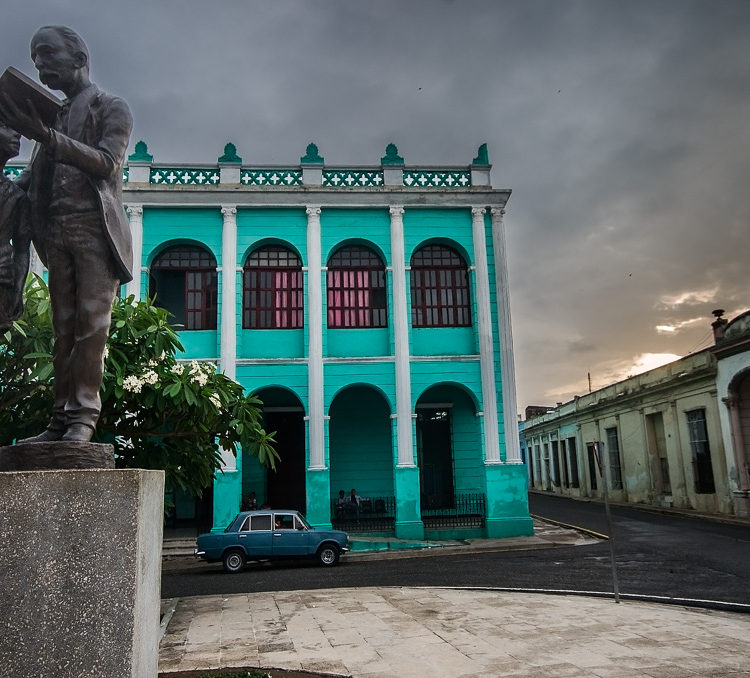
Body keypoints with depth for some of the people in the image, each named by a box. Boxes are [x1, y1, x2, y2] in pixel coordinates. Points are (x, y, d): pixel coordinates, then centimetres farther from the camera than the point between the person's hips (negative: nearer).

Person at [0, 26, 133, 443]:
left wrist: (45, 136, -18)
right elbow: (33, 179, 20)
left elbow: (105, 163, -9)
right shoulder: (52, 115, 23)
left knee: (92, 324, -10)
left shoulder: (112, 108, 8)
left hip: (95, 228, -5)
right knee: (64, 329, 2)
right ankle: (62, 419, 2)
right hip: (57, 231, 5)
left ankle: (84, 416, -9)